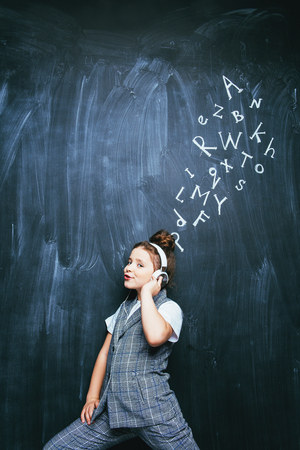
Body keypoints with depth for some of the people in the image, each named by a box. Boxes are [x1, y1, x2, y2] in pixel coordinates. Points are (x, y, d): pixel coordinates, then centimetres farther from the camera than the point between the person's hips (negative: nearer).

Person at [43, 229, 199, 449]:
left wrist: (146, 292, -16)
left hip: (152, 410, -5)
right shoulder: (125, 308, 17)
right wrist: (92, 396, 9)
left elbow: (155, 336, -29)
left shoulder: (170, 308, -5)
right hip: (113, 409, 6)